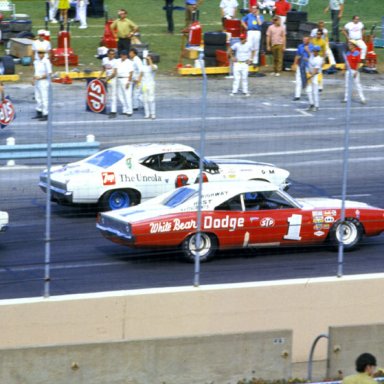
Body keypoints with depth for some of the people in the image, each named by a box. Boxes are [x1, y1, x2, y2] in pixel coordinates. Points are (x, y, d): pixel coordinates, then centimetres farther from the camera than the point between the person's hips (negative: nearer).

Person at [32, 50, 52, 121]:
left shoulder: (46, 62, -14)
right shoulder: (36, 61, 9)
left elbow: (49, 73, -17)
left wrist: (40, 77, -19)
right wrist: (33, 79, 10)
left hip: (44, 82, -8)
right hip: (37, 83, 8)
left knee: (44, 99, -8)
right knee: (38, 98, 15)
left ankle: (45, 115, -5)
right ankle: (39, 113, 26)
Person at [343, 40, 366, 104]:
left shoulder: (357, 53, -11)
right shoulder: (348, 53, 8)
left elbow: (358, 63, -13)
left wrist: (356, 71, -17)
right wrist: (344, 70, 12)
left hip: (354, 71, -7)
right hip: (348, 70, 7)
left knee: (357, 84, -7)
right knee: (347, 85, 12)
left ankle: (362, 99, -5)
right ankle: (346, 98, 20)